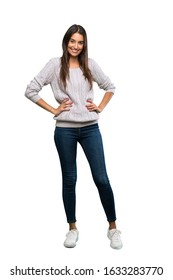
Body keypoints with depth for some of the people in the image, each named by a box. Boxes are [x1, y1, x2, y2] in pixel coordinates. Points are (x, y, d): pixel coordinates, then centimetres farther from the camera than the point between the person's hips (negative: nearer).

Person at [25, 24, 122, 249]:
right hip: (65, 130, -1)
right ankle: (72, 228, 23)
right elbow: (30, 90, -2)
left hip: (90, 128, 1)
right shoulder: (55, 65, 0)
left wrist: (100, 107, 6)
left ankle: (113, 227, 13)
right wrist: (53, 110, -4)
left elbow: (110, 86, 19)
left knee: (101, 178, 0)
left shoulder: (90, 64, 7)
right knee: (69, 179, 9)